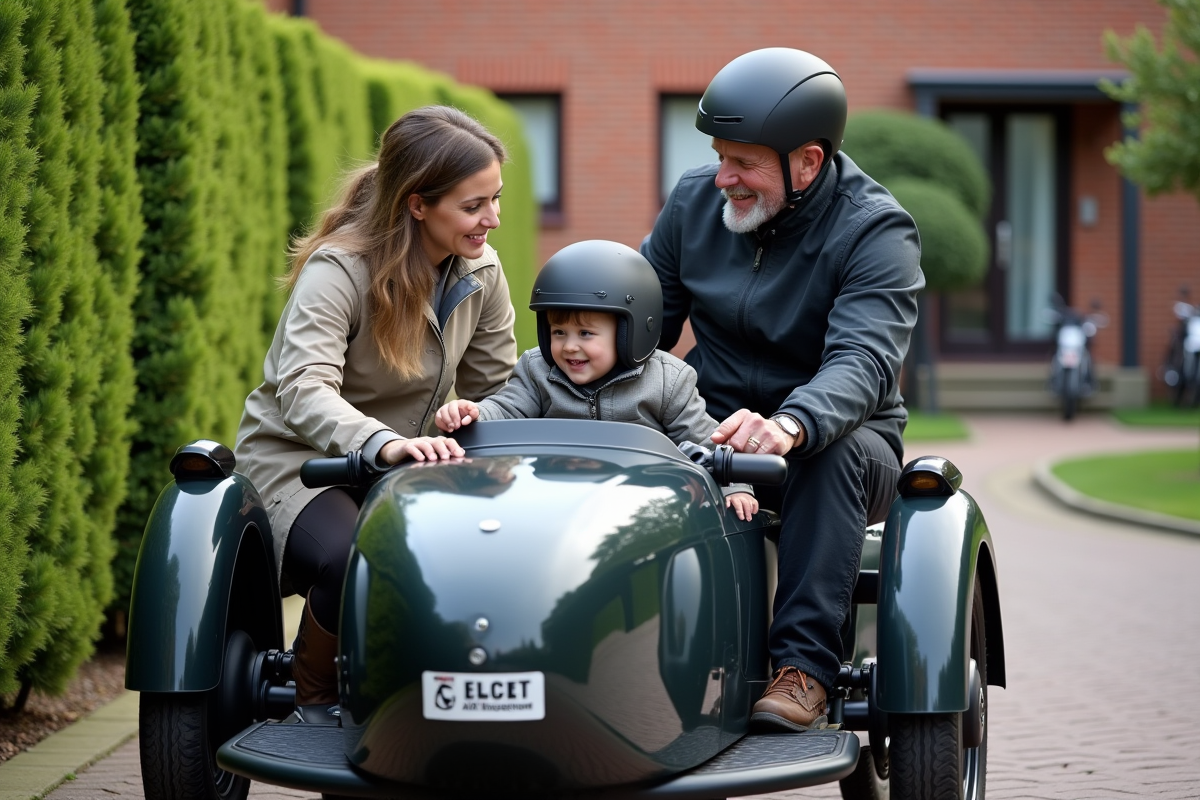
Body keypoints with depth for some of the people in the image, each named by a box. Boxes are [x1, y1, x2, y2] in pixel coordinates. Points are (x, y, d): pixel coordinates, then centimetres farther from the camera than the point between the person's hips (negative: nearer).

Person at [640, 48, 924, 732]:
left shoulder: (876, 232, -13)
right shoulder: (695, 201, 3)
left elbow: (863, 362, -29)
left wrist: (788, 426, -51)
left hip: (831, 433, -3)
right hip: (709, 431, 4)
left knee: (838, 454, -39)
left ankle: (804, 666, -39)